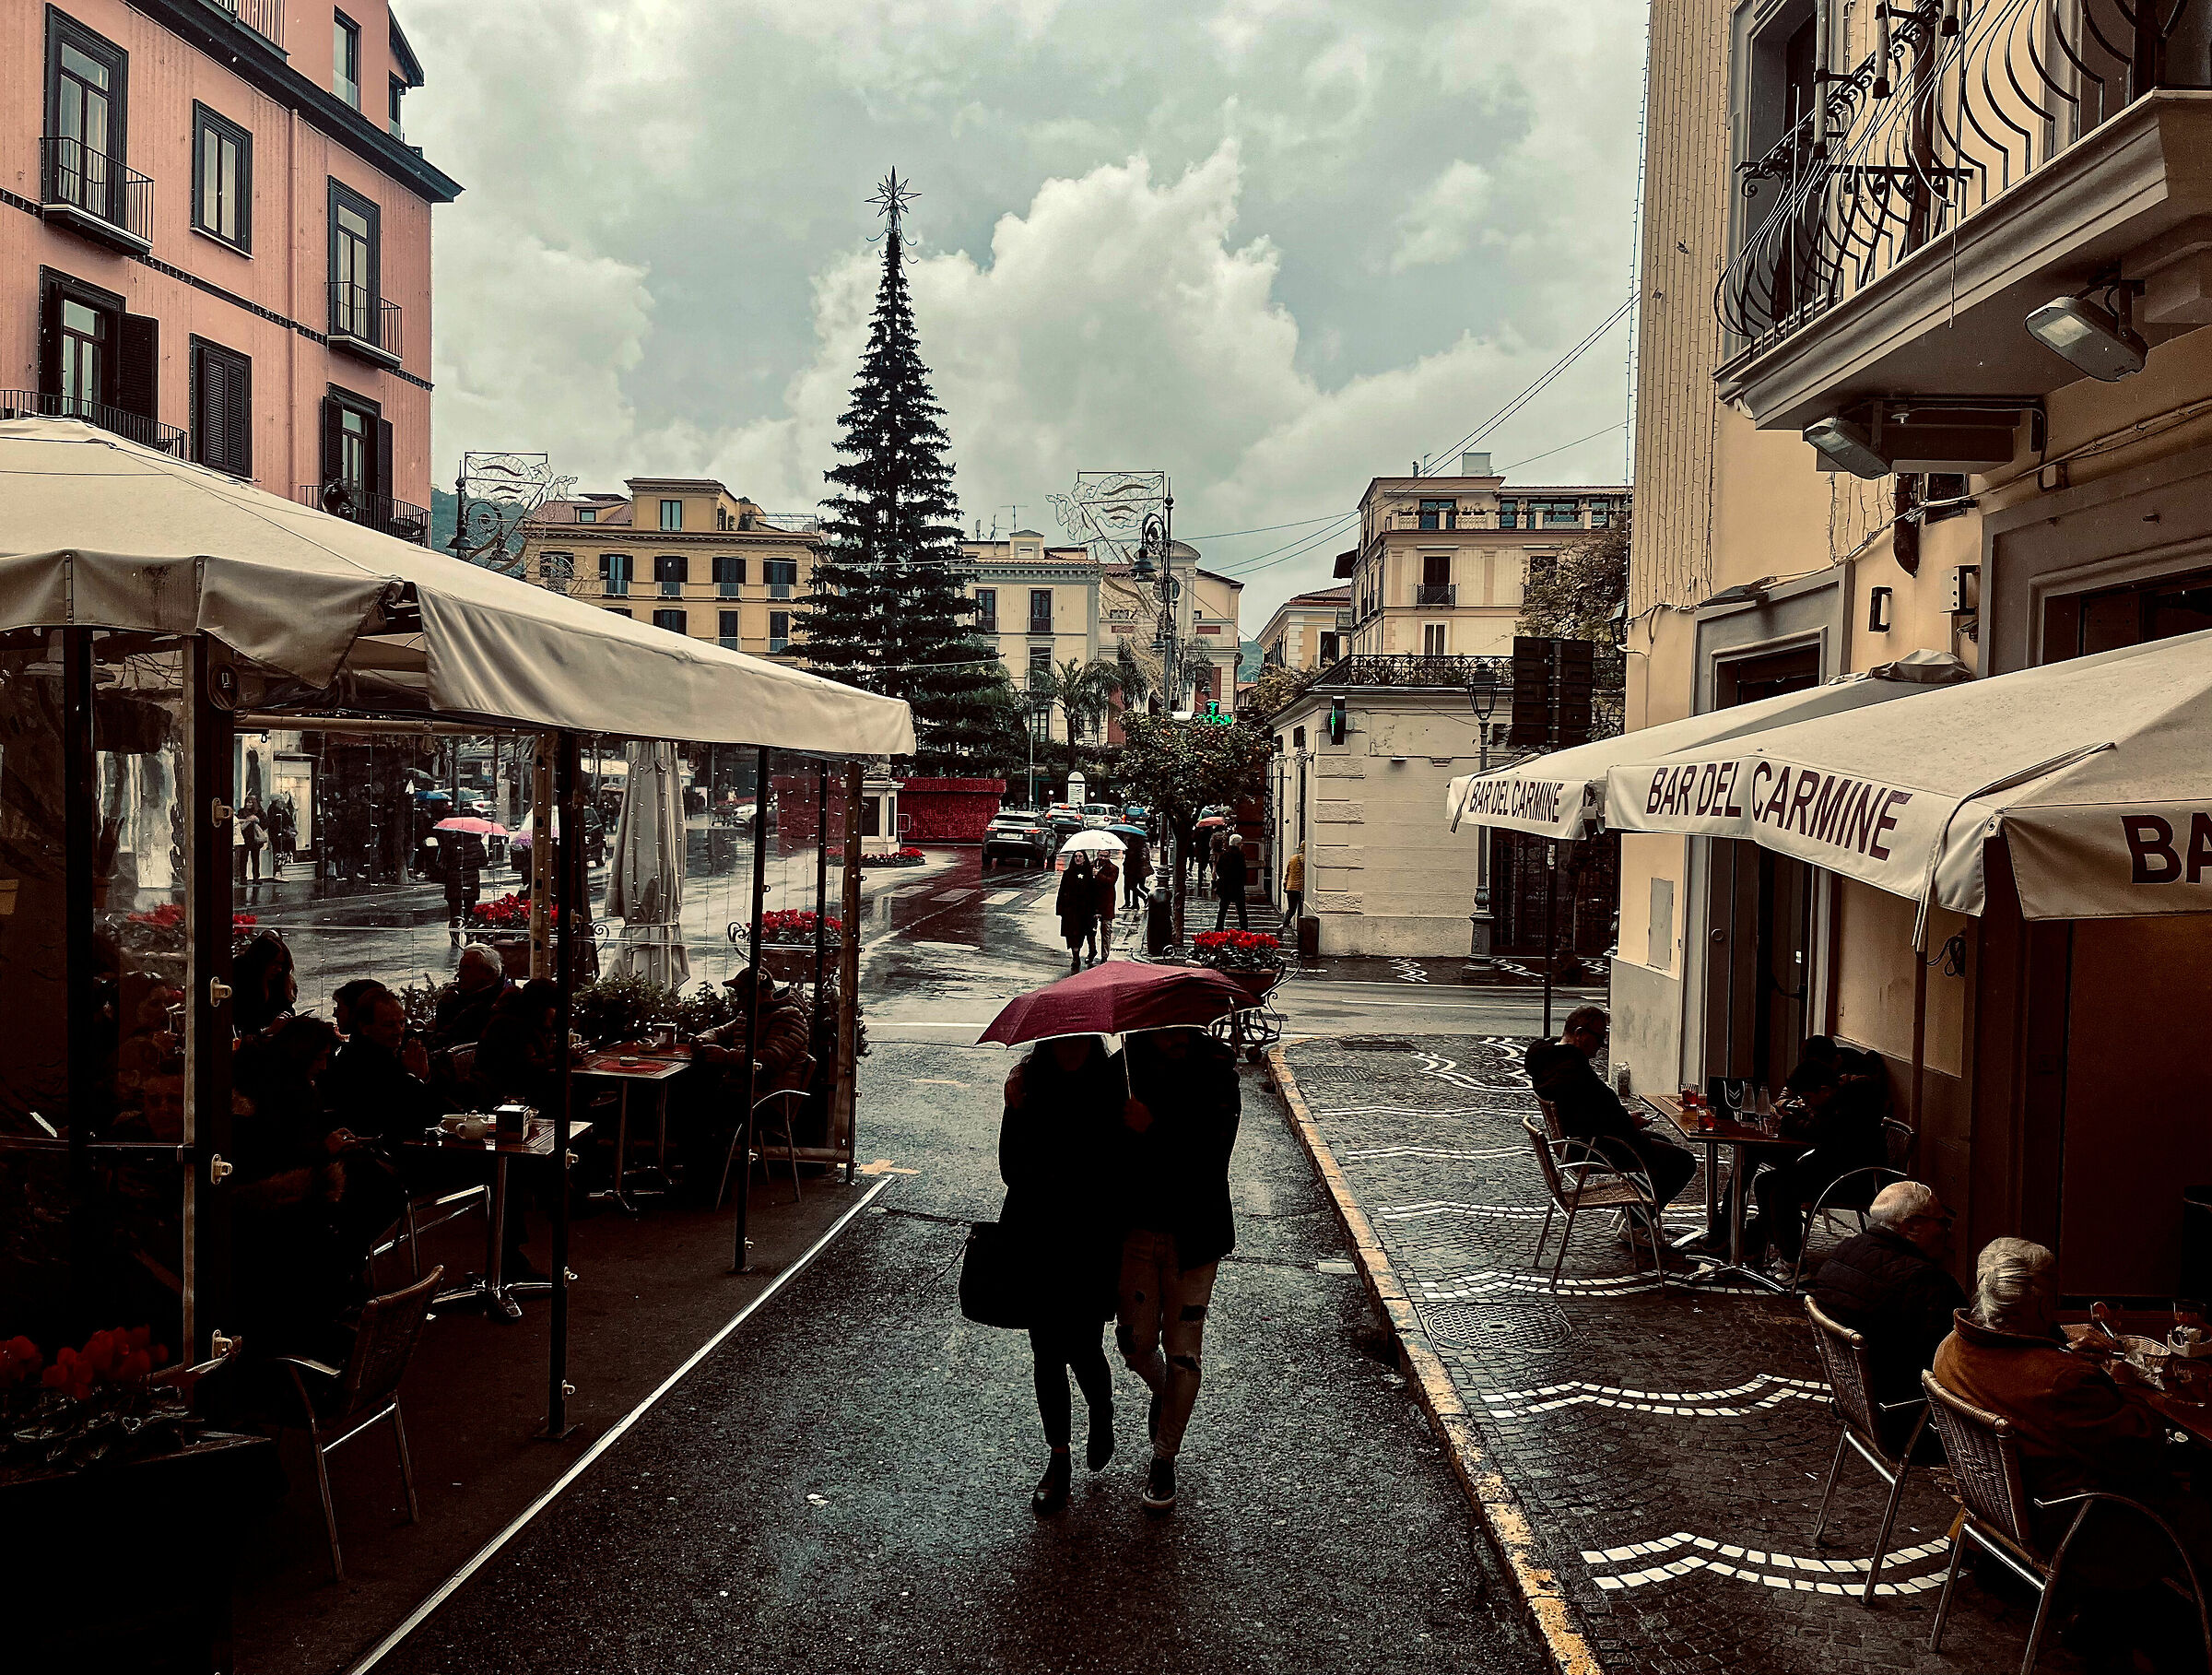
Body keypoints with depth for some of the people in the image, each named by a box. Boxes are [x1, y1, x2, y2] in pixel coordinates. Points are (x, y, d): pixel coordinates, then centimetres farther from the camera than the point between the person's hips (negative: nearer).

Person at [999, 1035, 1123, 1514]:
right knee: (1047, 1352, 8)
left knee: (1083, 1349, -2)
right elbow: (1012, 1169, -6)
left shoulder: (1113, 1084, -6)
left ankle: (1102, 1415, 33)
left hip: (1093, 1241, -2)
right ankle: (1059, 1460, 25)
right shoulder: (1028, 1084, -3)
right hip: (1036, 1239, 2)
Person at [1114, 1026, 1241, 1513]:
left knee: (1181, 1354, 3)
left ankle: (1165, 1457, 24)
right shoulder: (1121, 1069, -6)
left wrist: (1155, 1128, -34)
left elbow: (1213, 1153, -23)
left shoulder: (1215, 1073, -11)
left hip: (1192, 1234, -2)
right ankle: (1163, 1392, 44)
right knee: (1135, 1341, 8)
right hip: (1134, 1229, 2)